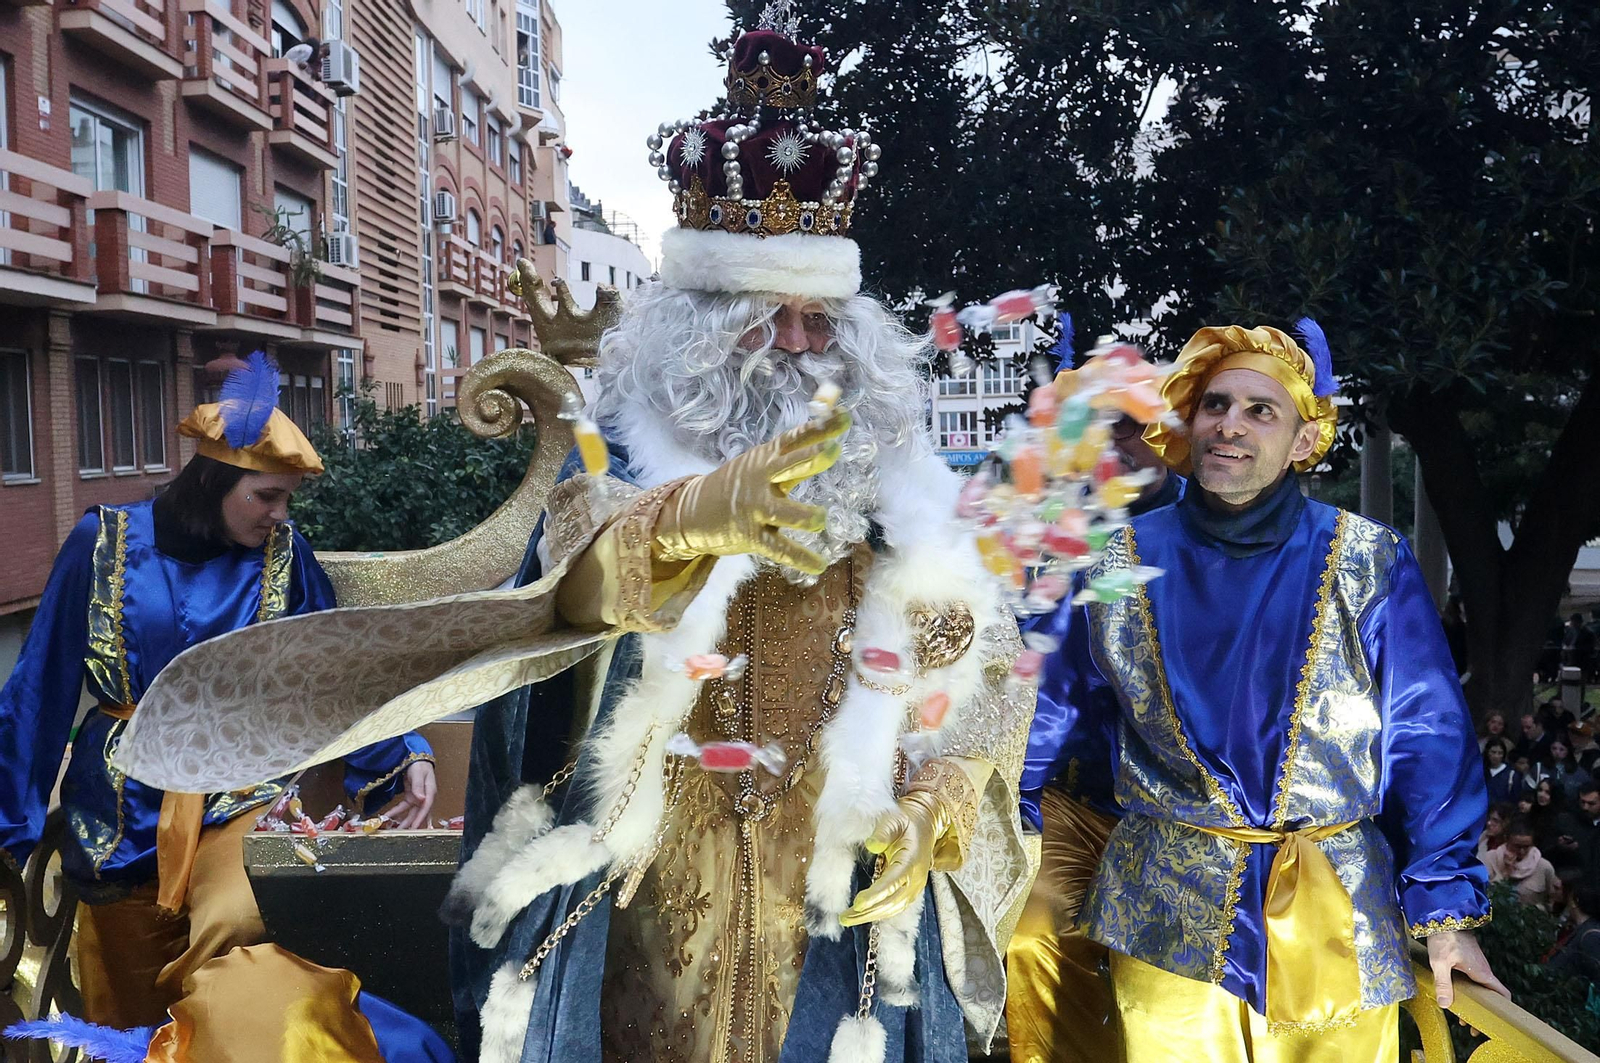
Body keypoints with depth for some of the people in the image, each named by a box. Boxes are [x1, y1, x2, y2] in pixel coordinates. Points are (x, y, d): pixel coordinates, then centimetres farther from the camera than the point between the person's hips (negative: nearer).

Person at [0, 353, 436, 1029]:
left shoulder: (280, 552, -4)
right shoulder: (104, 542, -7)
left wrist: (403, 754, -17)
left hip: (240, 790, 0)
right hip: (125, 805, 0)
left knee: (239, 924, -28)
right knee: (126, 1021, 9)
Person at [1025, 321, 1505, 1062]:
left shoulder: (1368, 564, -3)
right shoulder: (1127, 564, 1)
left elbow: (1426, 739, -2)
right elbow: (1059, 708, 8)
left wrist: (1447, 909, -5)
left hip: (1333, 916, 0)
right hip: (1171, 914, 1)